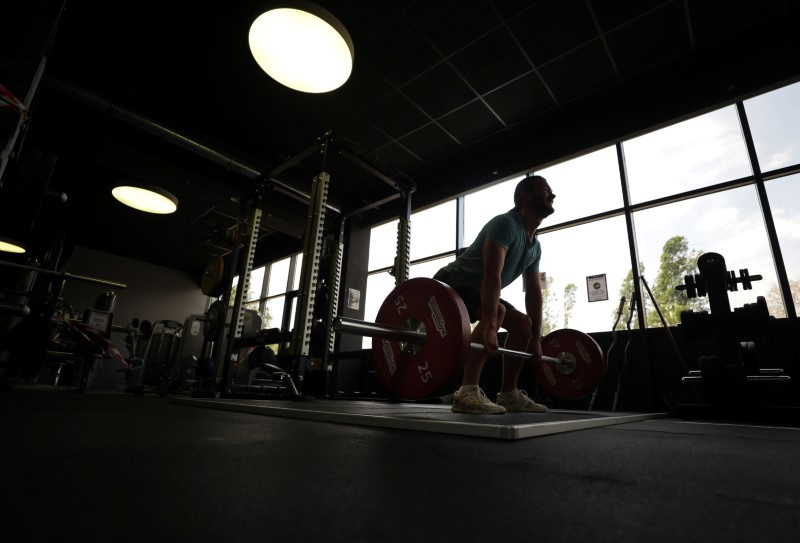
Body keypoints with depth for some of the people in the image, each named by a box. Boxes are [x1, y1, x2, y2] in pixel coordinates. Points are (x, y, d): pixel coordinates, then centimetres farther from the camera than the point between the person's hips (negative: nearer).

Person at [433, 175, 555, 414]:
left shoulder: (535, 245, 9)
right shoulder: (505, 224, -21)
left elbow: (534, 292, 10)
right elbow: (492, 275, -34)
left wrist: (536, 338, 7)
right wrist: (489, 326, -42)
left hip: (477, 291, 10)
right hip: (452, 284, -10)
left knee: (524, 323, 5)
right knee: (497, 311, -34)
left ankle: (509, 394, 8)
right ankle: (468, 393, -34)